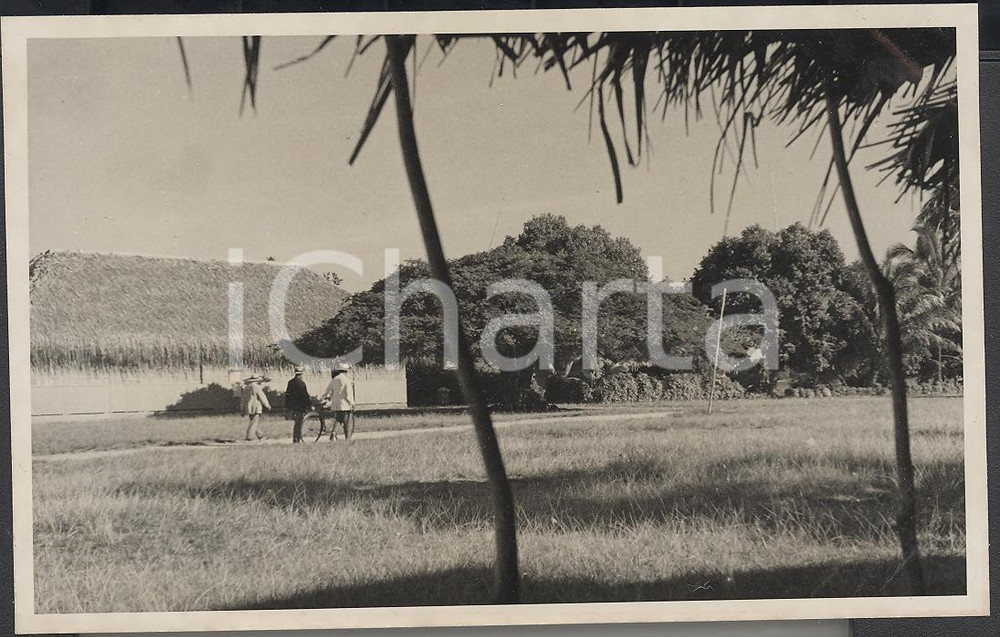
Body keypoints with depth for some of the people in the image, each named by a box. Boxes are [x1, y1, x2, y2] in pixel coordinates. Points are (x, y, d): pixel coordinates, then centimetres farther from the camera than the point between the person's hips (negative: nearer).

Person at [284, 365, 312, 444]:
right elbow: (306, 395, -15)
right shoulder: (301, 382, -15)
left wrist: (287, 406, 21)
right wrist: (310, 405, -9)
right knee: (299, 423, -2)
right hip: (300, 406, -7)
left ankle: (294, 439, 18)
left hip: (292, 407, 7)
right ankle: (299, 439, -2)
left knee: (296, 423, 17)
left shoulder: (290, 382, 8)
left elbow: (287, 394, 14)